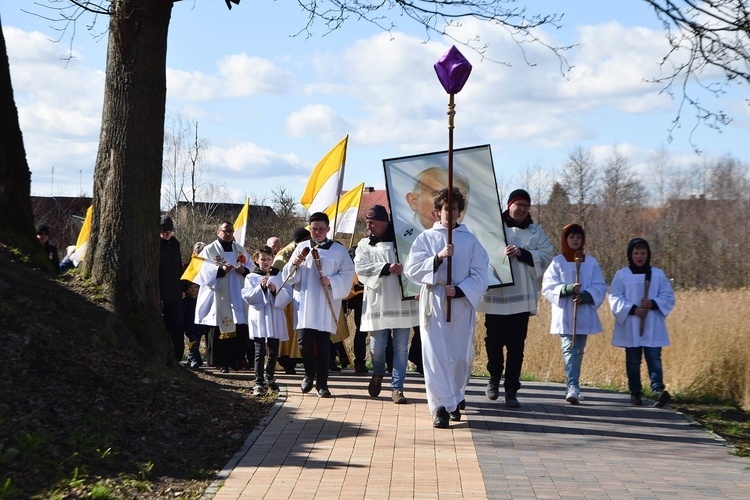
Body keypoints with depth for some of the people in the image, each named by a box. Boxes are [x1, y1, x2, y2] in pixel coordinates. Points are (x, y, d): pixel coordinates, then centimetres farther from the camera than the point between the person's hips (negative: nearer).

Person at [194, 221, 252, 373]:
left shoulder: (240, 249, 16)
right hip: (218, 296, -4)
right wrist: (221, 270, -19)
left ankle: (235, 359, 12)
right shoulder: (209, 250, 3)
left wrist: (244, 270, -4)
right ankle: (223, 363, 3)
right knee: (219, 331, -4)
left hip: (238, 296, 4)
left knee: (241, 330, -2)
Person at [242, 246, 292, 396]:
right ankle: (259, 383, -8)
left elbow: (288, 296, 2)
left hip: (275, 317, 3)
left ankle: (269, 377, 32)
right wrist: (261, 287, -18)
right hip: (258, 317, -3)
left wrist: (276, 290, -15)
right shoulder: (251, 277, 4)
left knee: (274, 351, 10)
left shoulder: (279, 276, 9)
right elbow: (247, 296, -6)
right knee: (260, 351, -9)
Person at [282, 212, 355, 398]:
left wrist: (332, 281, -14)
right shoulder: (302, 248, 12)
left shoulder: (338, 250, 7)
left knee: (323, 343, -2)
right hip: (304, 302, 1)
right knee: (304, 340, -6)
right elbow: (289, 276, 12)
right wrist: (294, 264, -9)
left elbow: (348, 274, 1)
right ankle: (309, 374, 18)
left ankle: (322, 384, 4)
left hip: (326, 304, -1)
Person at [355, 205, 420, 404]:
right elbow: (361, 268, -5)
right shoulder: (364, 245, 9)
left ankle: (397, 387, 8)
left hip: (402, 303, 0)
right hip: (377, 304, 1)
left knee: (401, 348, 0)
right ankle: (378, 374, 32)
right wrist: (387, 268, -17)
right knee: (377, 347, 3)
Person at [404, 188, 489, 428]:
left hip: (462, 303, 1)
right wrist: (438, 257, -14)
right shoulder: (425, 238, 8)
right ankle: (441, 407, -8)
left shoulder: (470, 240, 8)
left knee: (461, 356, 5)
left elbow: (479, 275, 2)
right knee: (435, 356, -8)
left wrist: (459, 291, -13)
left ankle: (455, 400, 25)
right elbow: (412, 269, -1)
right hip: (433, 303, -1)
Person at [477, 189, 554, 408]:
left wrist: (522, 253, -14)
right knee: (494, 340, 2)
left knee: (516, 345, 2)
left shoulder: (536, 232, 10)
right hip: (495, 295, -1)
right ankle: (494, 376, 28)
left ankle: (511, 390, 9)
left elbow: (546, 255, -1)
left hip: (521, 297, 1)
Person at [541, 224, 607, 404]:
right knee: (569, 350, -14)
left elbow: (600, 286, 4)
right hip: (565, 315, -3)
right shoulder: (557, 262, 2)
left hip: (584, 315, 3)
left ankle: (572, 387, 22)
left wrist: (587, 296, -16)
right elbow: (548, 287, -4)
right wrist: (567, 289, -21)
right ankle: (572, 387, -23)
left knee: (579, 351, 10)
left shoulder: (591, 262, 9)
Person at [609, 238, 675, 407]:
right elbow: (615, 298, -1)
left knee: (654, 357, -11)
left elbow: (668, 296, 7)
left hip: (653, 327, 0)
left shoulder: (658, 274, 8)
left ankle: (658, 390, -21)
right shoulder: (621, 275, 4)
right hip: (630, 326, 0)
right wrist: (632, 309, -14)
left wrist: (653, 303, -12)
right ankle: (635, 393, 10)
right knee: (633, 360, 3)